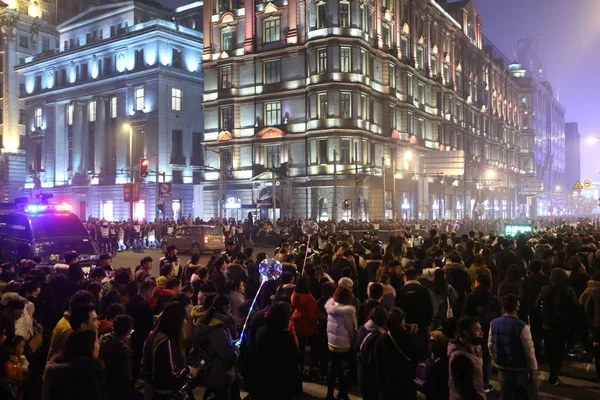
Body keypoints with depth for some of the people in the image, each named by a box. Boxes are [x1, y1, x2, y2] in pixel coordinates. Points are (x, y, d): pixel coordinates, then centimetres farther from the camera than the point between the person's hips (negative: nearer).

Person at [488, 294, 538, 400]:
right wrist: (533, 370, -3)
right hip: (519, 369, -4)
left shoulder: (494, 323, -6)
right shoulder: (522, 326, -22)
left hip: (502, 367, 4)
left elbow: (490, 345, 3)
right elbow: (529, 351, -17)